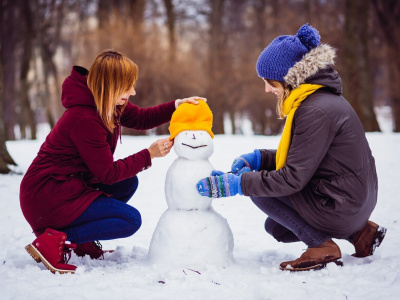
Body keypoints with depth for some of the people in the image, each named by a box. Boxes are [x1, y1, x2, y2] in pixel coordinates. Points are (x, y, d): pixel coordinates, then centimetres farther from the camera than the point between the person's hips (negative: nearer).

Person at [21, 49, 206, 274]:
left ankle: (81, 241, 10)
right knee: (131, 219, -11)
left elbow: (141, 118, 20)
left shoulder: (108, 105, 4)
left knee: (128, 183, 11)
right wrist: (149, 154, -13)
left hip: (69, 185, 10)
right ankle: (54, 241, -14)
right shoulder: (84, 119, -25)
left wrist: (176, 106, 5)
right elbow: (108, 173, -18)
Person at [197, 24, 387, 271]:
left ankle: (322, 246, -4)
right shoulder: (321, 98, 8)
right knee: (275, 228, 25)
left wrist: (235, 184, -21)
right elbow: (298, 157, 16)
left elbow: (293, 178, -24)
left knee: (257, 188, -7)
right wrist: (255, 158, 2)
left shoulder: (316, 111, -24)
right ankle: (359, 231, 15)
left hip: (340, 207, -10)